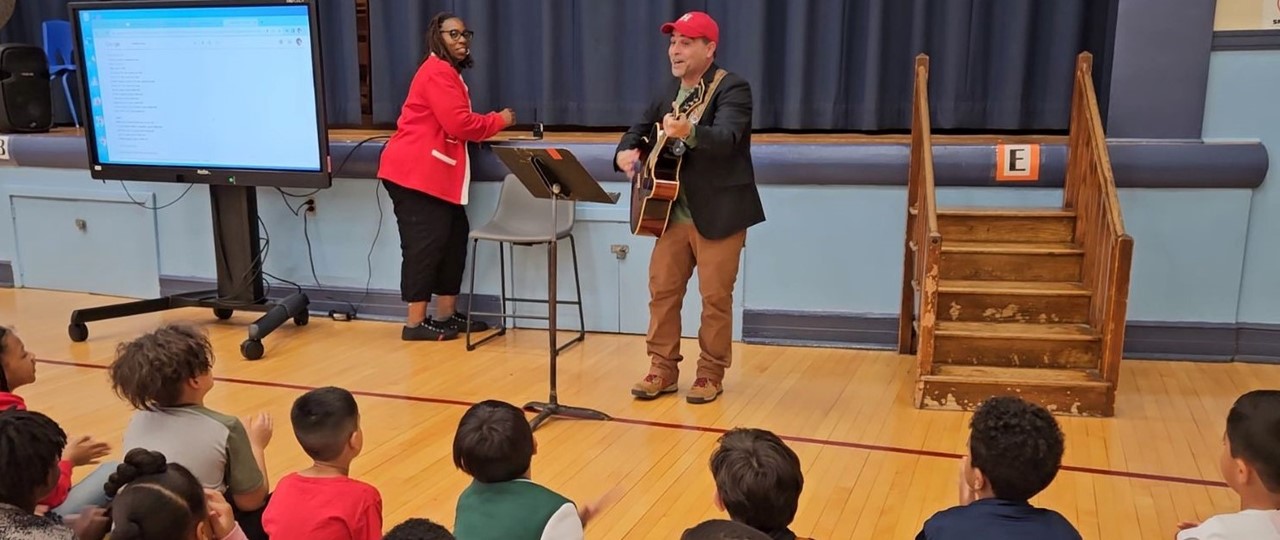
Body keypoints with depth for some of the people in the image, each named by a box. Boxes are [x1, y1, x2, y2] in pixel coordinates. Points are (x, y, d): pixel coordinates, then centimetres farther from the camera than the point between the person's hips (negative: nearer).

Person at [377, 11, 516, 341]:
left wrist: (491, 124, 6)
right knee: (425, 244, -9)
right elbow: (460, 124, -18)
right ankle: (415, 324, -4)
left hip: (433, 173, 11)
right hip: (416, 172, -11)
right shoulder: (437, 72, -12)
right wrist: (499, 121, -5)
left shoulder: (448, 73, 23)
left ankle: (445, 315, 15)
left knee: (453, 237, 9)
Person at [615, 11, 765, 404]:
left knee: (715, 296, 2)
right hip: (674, 211, 7)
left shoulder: (732, 88, -11)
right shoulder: (670, 91, 11)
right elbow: (641, 129, 19)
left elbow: (725, 138, -28)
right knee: (662, 289, 8)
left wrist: (689, 132, -48)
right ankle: (663, 369, 20)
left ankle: (711, 374, 16)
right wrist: (626, 152, -3)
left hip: (719, 213, -7)